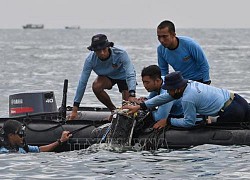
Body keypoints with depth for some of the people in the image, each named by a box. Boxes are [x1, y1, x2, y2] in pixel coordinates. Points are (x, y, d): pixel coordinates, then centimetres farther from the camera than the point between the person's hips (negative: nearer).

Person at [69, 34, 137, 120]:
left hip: (123, 76, -2)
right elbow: (82, 83, -26)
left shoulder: (120, 54, -36)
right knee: (96, 86, -31)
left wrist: (132, 95, -61)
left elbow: (130, 75, -43)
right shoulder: (90, 59, -29)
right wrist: (75, 109, -28)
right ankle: (113, 110, -7)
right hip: (107, 77, 2)